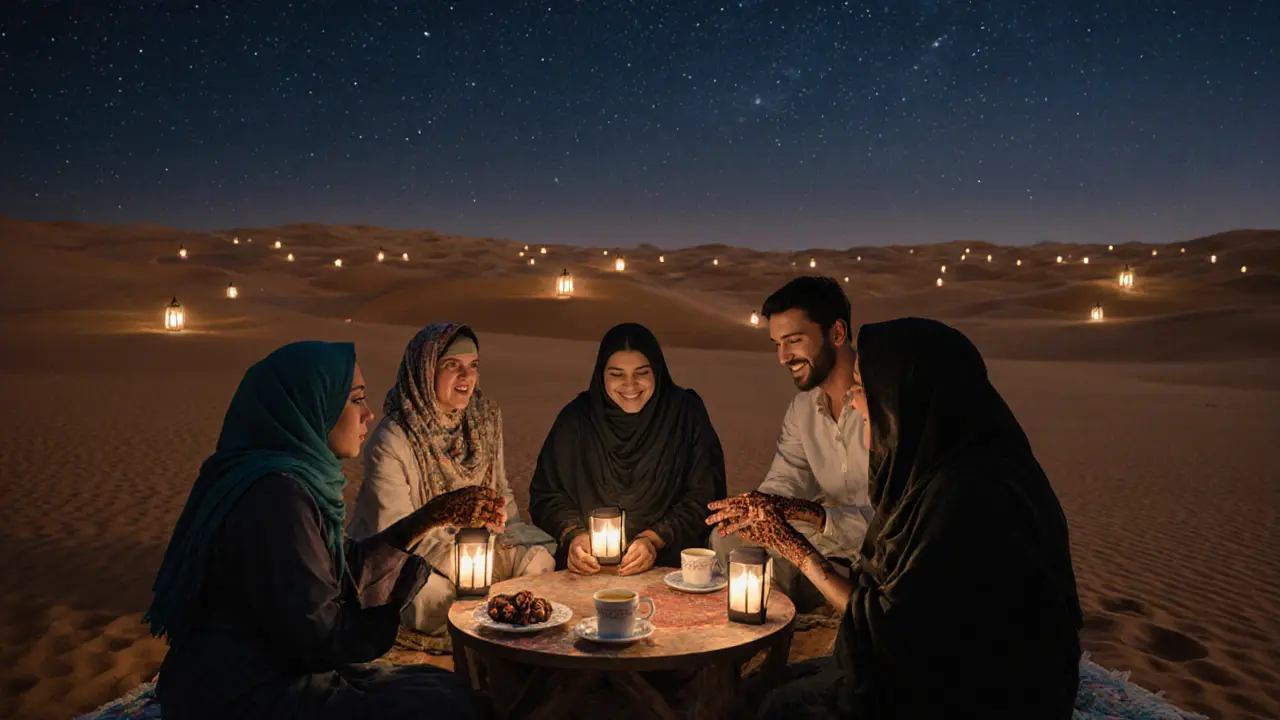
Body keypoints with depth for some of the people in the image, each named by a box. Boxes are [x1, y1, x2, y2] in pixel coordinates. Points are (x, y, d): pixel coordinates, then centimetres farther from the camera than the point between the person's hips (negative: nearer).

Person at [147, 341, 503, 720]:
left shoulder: (288, 477, 5)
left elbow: (347, 569, 10)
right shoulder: (275, 493, -25)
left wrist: (434, 516, 4)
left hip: (267, 676, 9)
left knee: (444, 686, 13)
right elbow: (321, 637, -23)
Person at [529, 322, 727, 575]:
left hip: (667, 561, -2)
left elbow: (703, 497, -1)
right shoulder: (576, 418, 6)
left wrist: (654, 539, -14)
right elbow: (546, 494, 7)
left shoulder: (687, 414, 2)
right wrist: (573, 535, -11)